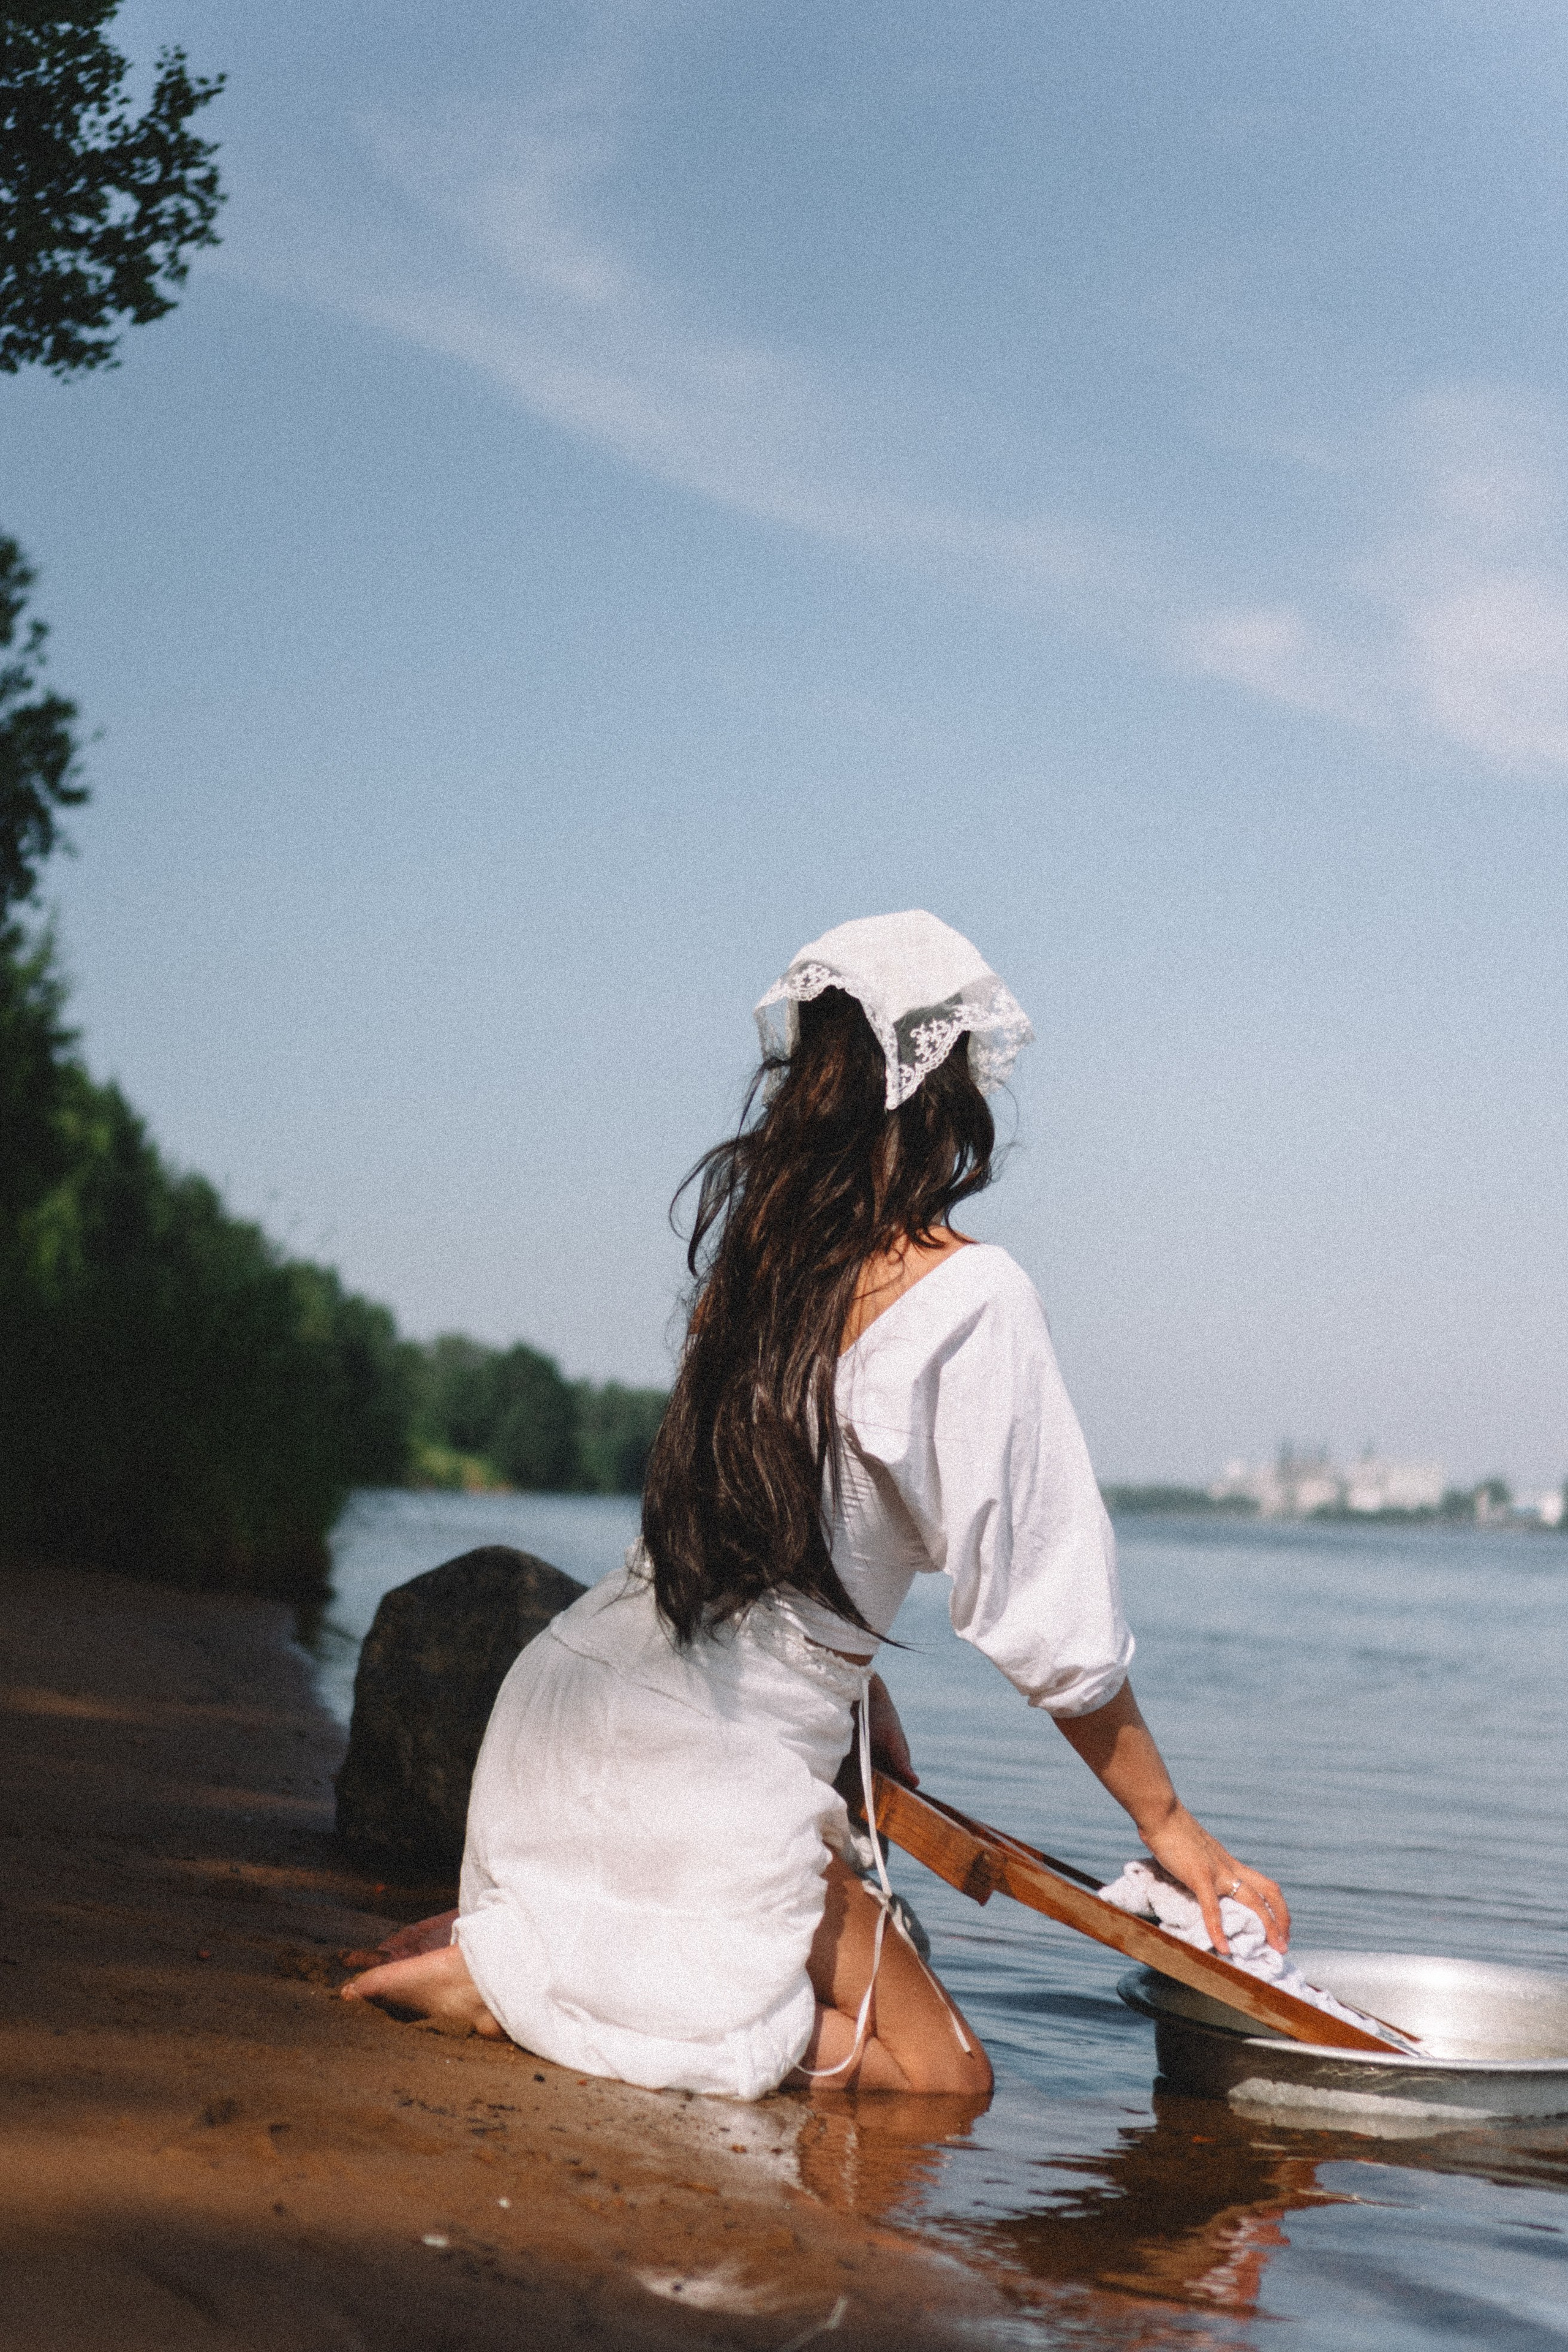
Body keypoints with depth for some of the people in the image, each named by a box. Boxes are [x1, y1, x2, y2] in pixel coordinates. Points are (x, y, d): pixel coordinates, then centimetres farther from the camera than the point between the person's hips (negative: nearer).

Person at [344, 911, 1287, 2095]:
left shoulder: (755, 1253, 6)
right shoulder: (969, 1293, -14)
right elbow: (1048, 1615, -10)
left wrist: (863, 1708, 29)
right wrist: (1168, 1820, 3)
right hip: (712, 1770, -8)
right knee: (943, 2074, 9)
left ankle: (513, 1950, 9)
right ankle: (505, 1977, -6)